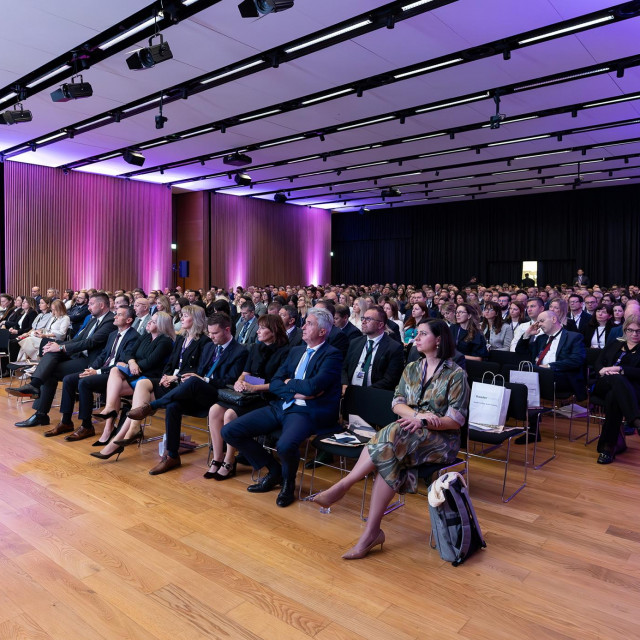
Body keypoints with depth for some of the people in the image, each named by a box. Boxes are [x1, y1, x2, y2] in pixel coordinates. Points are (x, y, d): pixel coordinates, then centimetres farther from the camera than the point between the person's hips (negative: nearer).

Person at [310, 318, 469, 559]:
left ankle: (341, 487, -28)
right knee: (388, 457, -31)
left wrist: (425, 422, -23)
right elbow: (397, 403, 4)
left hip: (440, 439, -4)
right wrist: (417, 414, -16)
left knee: (391, 435, -33)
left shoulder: (456, 374, -3)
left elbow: (457, 419, -9)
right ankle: (372, 531, -28)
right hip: (409, 433, 4)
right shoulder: (411, 369, 14)